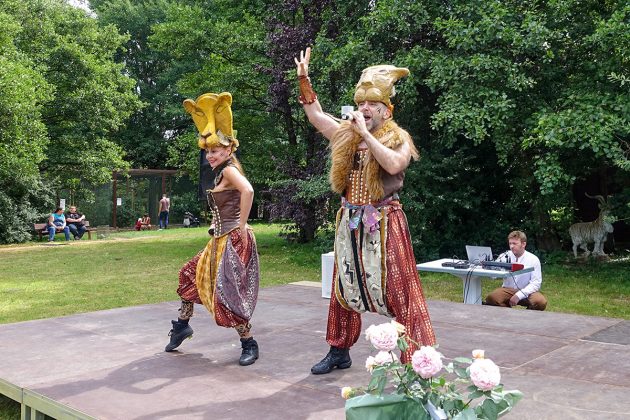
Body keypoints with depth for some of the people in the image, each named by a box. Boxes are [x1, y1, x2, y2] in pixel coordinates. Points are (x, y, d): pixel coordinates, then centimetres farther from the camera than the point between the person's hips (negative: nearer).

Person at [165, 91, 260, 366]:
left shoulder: (229, 169, -14)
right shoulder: (221, 172, 14)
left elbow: (248, 191, -33)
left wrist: (242, 227, -26)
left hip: (233, 240, -10)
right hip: (220, 240, 10)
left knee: (227, 292, -8)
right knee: (191, 275, 19)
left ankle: (249, 344, 5)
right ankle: (182, 325, 35)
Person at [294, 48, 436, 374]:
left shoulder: (398, 139, -6)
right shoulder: (346, 134, 10)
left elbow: (394, 164, -26)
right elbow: (316, 115, 17)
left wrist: (366, 133, -20)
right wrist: (304, 79, 12)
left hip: (384, 222, -6)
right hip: (350, 222, 6)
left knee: (399, 290, -8)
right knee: (343, 286, 14)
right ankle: (339, 351, 29)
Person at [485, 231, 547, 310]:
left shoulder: (533, 259, -3)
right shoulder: (504, 256, 1)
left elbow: (536, 283, -8)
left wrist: (519, 295, -21)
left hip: (526, 292, -1)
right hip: (507, 289, 1)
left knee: (541, 302, -32)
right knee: (491, 298, -30)